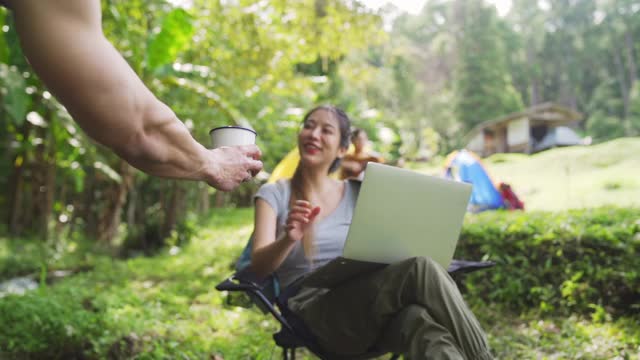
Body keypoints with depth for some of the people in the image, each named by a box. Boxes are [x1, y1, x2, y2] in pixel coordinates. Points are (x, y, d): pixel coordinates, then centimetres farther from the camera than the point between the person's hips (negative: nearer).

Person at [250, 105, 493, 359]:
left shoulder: (358, 193, 17)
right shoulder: (273, 194, 9)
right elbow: (259, 266, -5)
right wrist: (288, 240, -27)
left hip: (367, 303, 3)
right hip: (317, 314, -3)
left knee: (417, 320, -37)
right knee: (421, 270, -30)